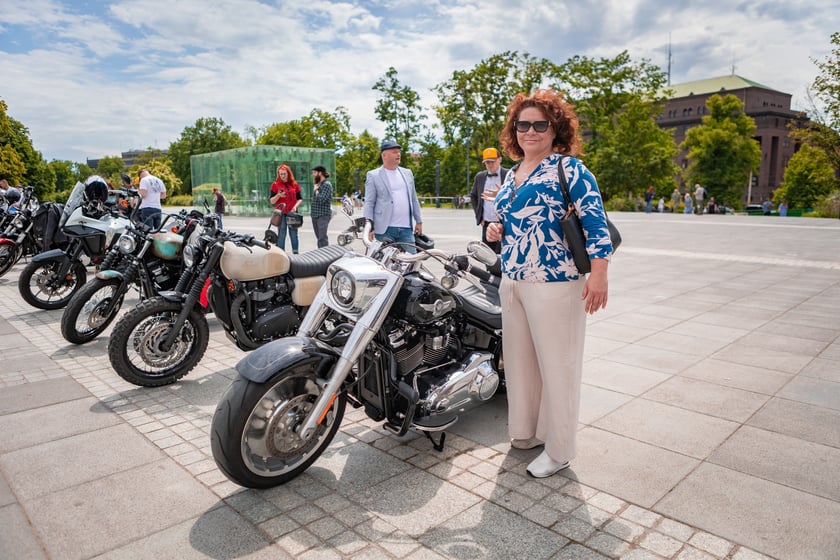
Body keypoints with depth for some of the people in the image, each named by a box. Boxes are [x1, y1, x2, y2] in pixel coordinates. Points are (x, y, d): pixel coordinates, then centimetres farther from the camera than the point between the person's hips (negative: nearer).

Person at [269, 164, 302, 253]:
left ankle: (295, 253, 15)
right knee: (281, 235, -1)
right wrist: (278, 195, -18)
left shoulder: (295, 184, 8)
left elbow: (300, 198, 10)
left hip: (292, 213, 2)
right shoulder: (275, 184, 2)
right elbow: (271, 201, 0)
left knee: (294, 234, 8)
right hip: (281, 214, -2)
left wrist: (295, 206, -8)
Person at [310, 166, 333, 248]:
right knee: (319, 237, 11)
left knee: (322, 238, -14)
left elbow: (321, 199, -21)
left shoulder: (327, 185, -9)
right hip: (315, 215, 9)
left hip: (323, 215, -9)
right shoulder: (317, 185, 18)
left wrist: (316, 190, -6)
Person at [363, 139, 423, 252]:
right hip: (384, 230, -4)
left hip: (406, 228, 4)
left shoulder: (407, 173, 16)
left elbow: (414, 199, 19)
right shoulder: (373, 176, 2)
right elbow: (369, 203, -2)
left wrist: (419, 221, 16)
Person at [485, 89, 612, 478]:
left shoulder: (569, 168, -7)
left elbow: (595, 222, -15)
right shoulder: (512, 174, 16)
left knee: (557, 365, 2)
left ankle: (558, 449, 17)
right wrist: (496, 230, 5)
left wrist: (598, 274, -24)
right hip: (512, 281, 8)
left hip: (554, 283, -8)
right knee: (518, 359, 16)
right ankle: (524, 431, 34)